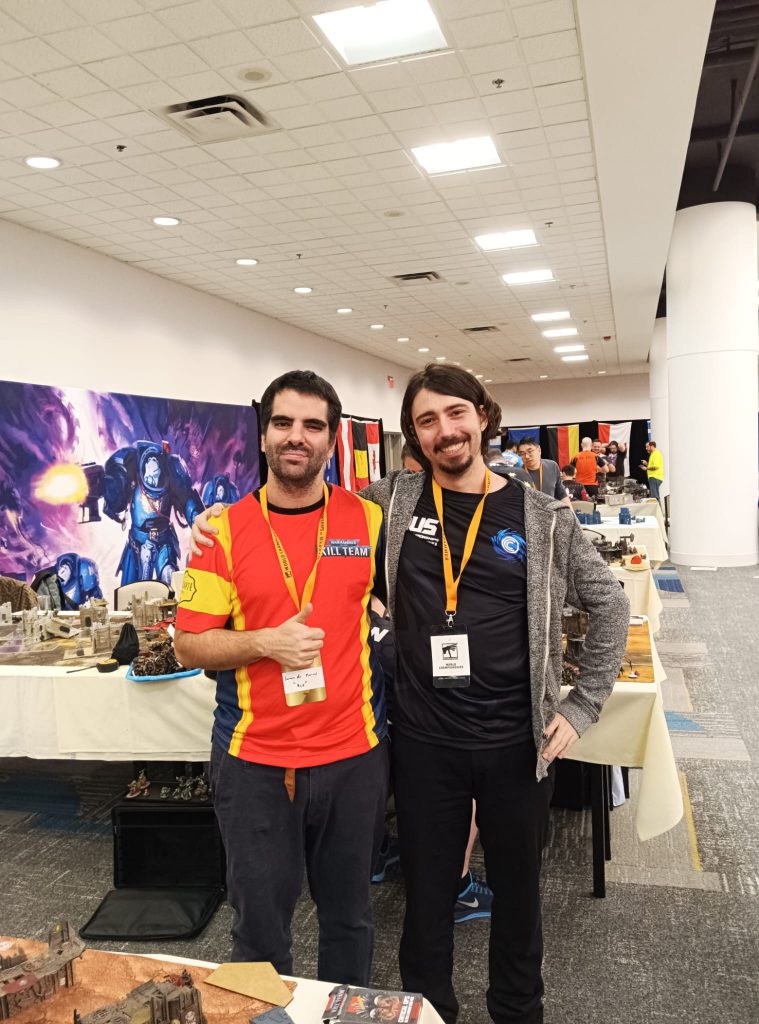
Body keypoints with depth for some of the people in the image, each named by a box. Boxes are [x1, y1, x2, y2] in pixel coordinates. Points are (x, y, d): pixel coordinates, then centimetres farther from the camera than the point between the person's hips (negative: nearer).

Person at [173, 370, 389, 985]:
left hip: (354, 755, 1)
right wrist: (266, 642, -19)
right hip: (254, 761, -1)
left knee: (349, 916, 20)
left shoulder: (370, 520, -1)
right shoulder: (225, 529, -4)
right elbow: (190, 646, -5)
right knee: (260, 927, 15)